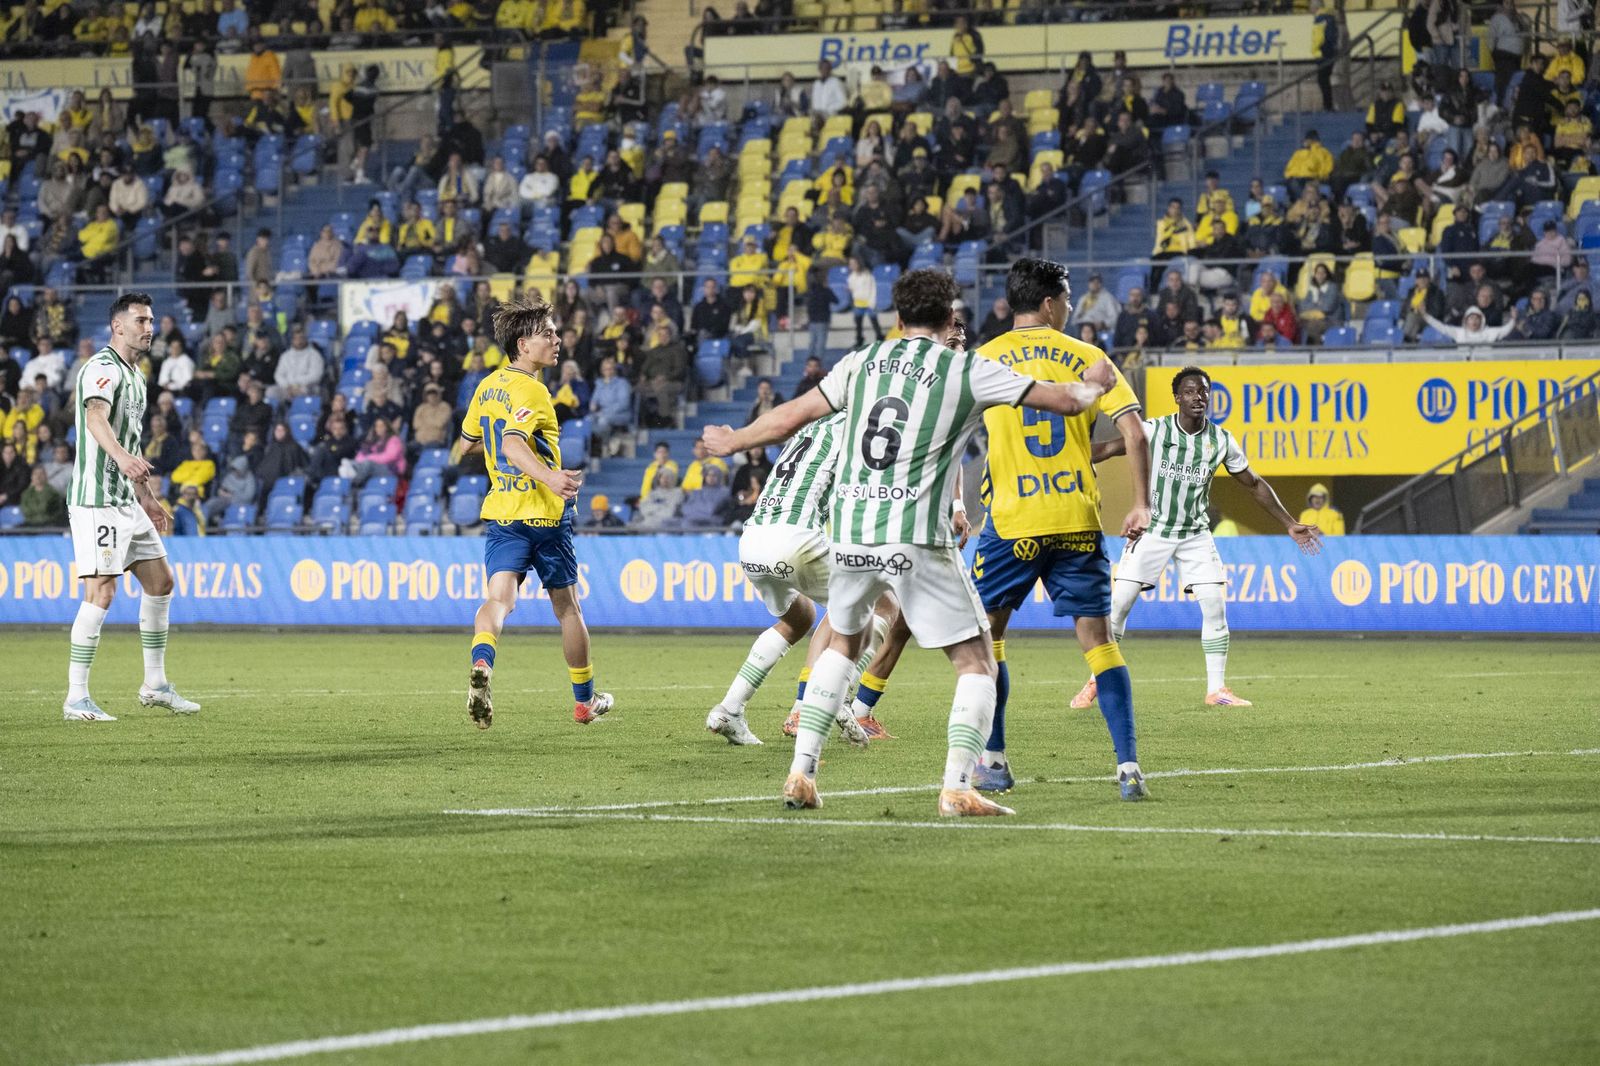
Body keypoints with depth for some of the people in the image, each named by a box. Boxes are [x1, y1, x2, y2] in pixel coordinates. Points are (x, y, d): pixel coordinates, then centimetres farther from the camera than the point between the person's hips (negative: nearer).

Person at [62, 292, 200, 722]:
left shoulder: (134, 375, 18)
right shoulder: (102, 369, -13)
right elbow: (96, 417, -33)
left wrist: (146, 496, 33)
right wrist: (122, 456, -51)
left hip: (125, 501, 10)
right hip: (96, 500, -10)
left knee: (160, 581, 13)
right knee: (101, 591, -14)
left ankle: (155, 685, 23)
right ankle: (76, 699, -11)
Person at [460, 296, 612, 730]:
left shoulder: (488, 386, 9)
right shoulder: (531, 390, -16)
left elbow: (468, 442, 23)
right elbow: (512, 445, -31)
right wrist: (550, 477, -46)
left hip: (501, 514, 5)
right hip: (544, 515, -5)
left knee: (499, 599, -10)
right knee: (567, 606, 12)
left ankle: (481, 664, -42)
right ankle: (584, 700, 25)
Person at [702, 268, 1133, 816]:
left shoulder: (862, 362, 10)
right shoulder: (968, 370, 0)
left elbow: (791, 416, 15)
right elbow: (1064, 400, 4)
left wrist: (733, 441, 33)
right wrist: (1094, 384, 27)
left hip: (848, 535, 5)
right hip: (916, 541, -5)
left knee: (843, 643, 28)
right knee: (975, 662, 5)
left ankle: (801, 773, 21)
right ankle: (957, 787, -10)